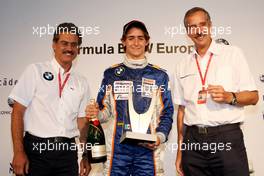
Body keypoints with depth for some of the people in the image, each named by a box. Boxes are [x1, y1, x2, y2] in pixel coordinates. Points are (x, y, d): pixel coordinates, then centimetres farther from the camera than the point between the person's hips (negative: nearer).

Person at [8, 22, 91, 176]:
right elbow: (18, 111, -4)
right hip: (37, 149, -3)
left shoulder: (81, 82, 9)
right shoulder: (36, 71, -1)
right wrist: (18, 152, -11)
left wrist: (86, 157, 7)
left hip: (68, 152, 3)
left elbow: (82, 122, 11)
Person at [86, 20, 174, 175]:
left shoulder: (159, 75, 8)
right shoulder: (111, 73, 8)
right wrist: (96, 113, -12)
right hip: (118, 148, 0)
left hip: (148, 148, 0)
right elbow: (106, 110, 9)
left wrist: (160, 137, -7)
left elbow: (167, 112, 8)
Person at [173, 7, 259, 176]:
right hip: (193, 141, 3)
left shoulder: (233, 53, 4)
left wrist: (229, 97, -18)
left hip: (227, 137, -2)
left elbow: (253, 96, 2)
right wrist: (180, 150, 9)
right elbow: (182, 109, 13)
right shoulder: (182, 66, 12)